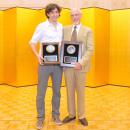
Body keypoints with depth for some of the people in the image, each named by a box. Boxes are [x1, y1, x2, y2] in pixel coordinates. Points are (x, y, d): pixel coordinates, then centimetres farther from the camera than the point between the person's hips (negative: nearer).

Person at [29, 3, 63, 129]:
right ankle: (40, 117, 16)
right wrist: (37, 55, -18)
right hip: (44, 63, -3)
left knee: (57, 91, 11)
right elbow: (32, 42, -3)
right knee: (41, 91, 2)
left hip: (58, 63, 3)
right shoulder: (41, 26, -2)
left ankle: (55, 115, 25)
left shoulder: (62, 27, 10)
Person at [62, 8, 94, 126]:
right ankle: (71, 114, 24)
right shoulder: (65, 29, 9)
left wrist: (81, 63, -20)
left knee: (81, 91, 7)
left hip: (81, 66, -2)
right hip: (68, 65, 3)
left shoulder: (88, 31, 0)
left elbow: (90, 49, -8)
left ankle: (81, 116, 21)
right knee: (69, 91, 10)